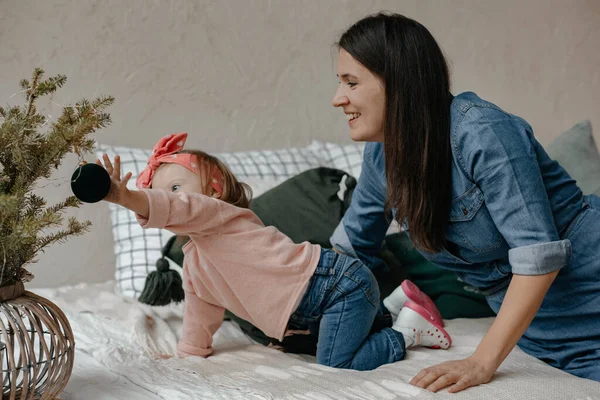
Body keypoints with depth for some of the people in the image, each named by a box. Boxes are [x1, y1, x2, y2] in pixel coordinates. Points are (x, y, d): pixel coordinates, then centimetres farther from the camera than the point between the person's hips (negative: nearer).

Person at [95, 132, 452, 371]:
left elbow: (177, 208, -34)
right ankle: (395, 304, 24)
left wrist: (126, 197, -47)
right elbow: (201, 313, 28)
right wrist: (188, 353, 30)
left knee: (336, 366, -16)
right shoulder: (194, 263, 15)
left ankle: (408, 329, 2)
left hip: (338, 282, -10)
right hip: (311, 310, 10)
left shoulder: (219, 214, -13)